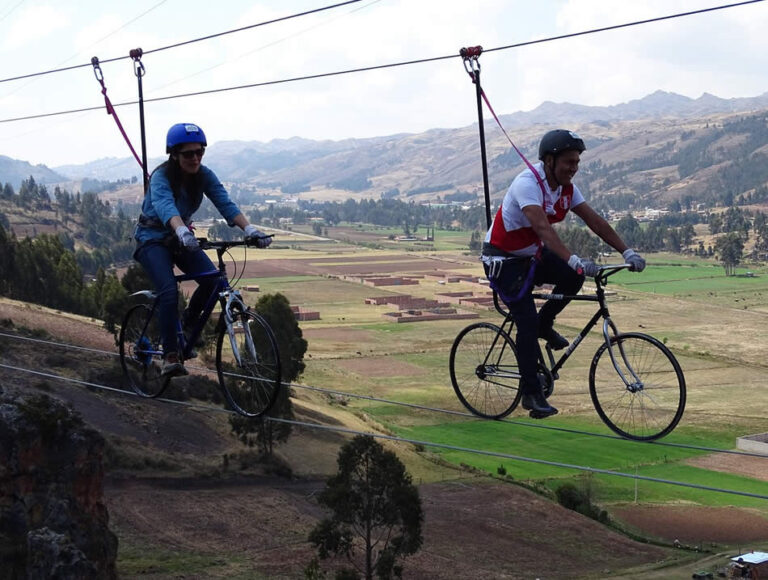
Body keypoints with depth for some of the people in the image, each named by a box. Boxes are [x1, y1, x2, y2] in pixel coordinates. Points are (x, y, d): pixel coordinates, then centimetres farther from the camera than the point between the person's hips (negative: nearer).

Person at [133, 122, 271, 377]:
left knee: (213, 281, -18)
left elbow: (225, 203, -22)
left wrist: (249, 228, -40)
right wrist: (183, 232, -64)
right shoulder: (161, 177, -24)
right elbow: (166, 206, -44)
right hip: (153, 239, -5)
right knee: (169, 292, -28)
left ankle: (186, 326, 9)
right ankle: (170, 355, -19)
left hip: (180, 237, 5)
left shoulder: (204, 175, -9)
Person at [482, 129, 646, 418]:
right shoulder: (528, 183, -29)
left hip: (532, 254, 7)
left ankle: (544, 324, 9)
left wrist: (626, 251, -16)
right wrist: (574, 259, -54)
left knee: (574, 277, -17)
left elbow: (594, 220, -6)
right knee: (527, 322, -13)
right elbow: (542, 227, -42)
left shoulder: (566, 188, -4)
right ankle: (531, 394, -4)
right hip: (503, 259, -7)